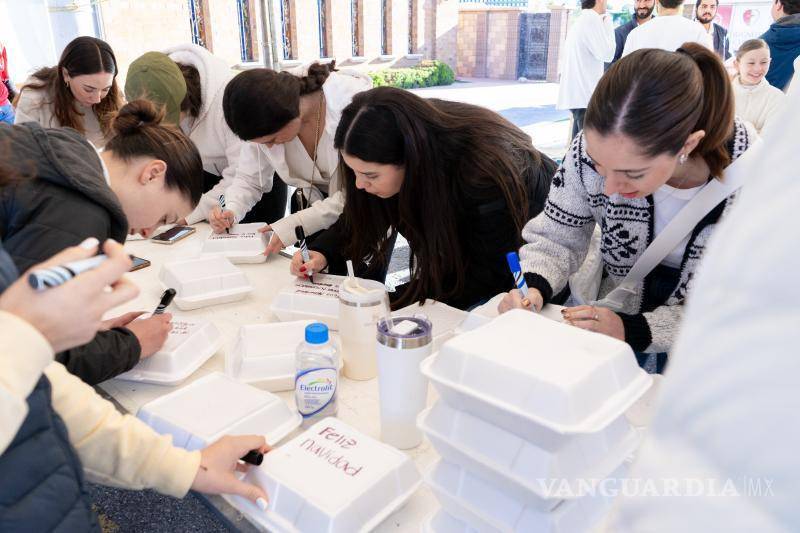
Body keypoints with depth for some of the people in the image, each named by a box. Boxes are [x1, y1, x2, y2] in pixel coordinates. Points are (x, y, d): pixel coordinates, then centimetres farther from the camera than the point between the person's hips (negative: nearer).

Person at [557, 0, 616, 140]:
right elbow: (607, 54, -12)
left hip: (577, 94, 10)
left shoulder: (581, 21, 20)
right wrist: (608, 23, -1)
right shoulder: (592, 19, -9)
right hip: (585, 95, -10)